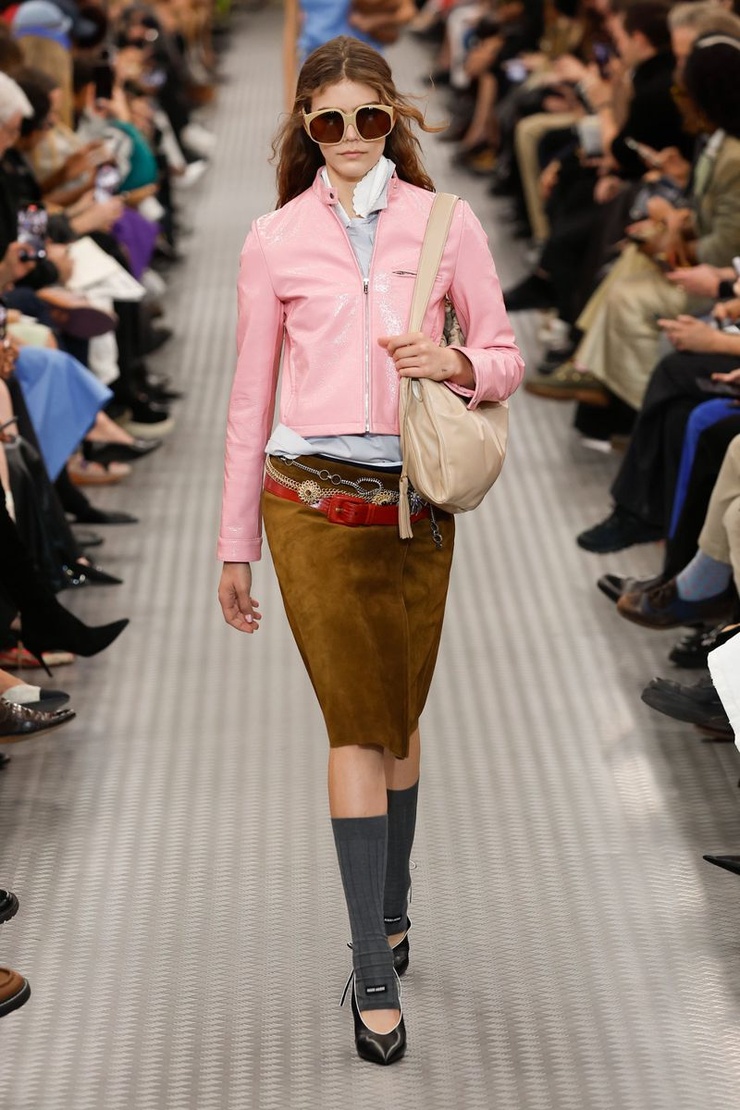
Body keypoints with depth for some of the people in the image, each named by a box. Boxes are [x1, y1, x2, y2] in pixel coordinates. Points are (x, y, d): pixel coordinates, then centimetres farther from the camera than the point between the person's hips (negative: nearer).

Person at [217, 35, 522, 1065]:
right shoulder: (275, 240, 4)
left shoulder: (446, 225, 5)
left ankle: (390, 914, 32)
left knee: (398, 716, 12)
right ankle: (375, 974, 1)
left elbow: (505, 360, 8)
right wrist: (235, 545, 7)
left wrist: (455, 362, -16)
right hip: (314, 503, -1)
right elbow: (251, 396, 6)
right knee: (357, 726, -3)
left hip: (416, 505, 1)